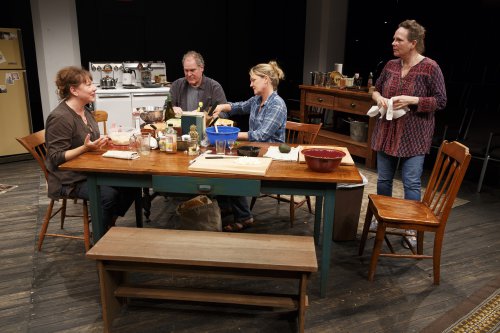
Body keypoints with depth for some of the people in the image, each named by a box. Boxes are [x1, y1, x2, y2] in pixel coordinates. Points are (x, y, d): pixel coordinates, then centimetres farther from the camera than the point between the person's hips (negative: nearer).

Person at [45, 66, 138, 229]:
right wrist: (85, 148, -30)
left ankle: (109, 224, 12)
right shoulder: (60, 117, -19)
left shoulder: (85, 111, 9)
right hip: (69, 180, -8)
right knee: (109, 194, -29)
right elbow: (56, 157, -19)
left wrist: (103, 141, 3)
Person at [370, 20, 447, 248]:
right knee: (383, 179, 13)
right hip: (387, 132, 5)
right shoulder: (391, 65, 5)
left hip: (413, 136, -5)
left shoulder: (430, 68, -9)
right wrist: (378, 97, -5)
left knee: (411, 182, -1)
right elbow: (376, 89, 18)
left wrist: (411, 100, -20)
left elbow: (440, 101, -9)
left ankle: (412, 229, 14)